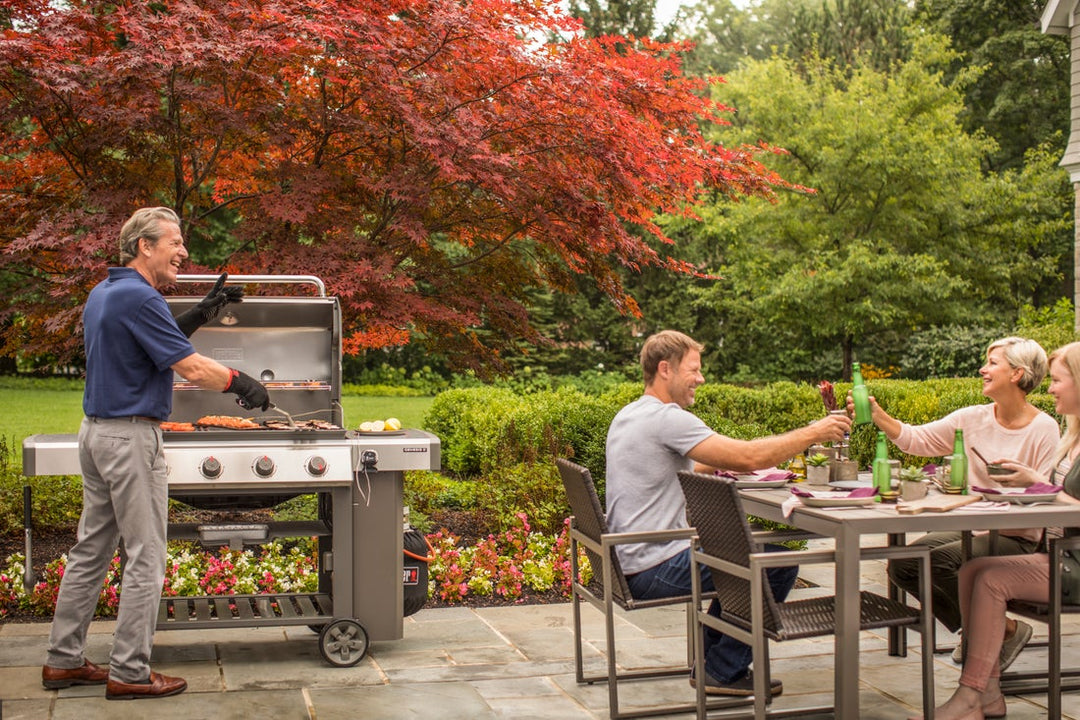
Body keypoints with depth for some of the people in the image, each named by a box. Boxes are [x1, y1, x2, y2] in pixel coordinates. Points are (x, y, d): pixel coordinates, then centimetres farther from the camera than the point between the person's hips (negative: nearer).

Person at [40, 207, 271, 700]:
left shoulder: (103, 293, 13)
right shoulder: (138, 297, -17)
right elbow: (191, 368, -19)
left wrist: (198, 316, 16)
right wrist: (243, 385, -5)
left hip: (95, 432, 10)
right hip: (130, 437, -10)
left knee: (91, 550, 15)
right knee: (145, 558, -3)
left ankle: (63, 660, 21)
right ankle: (129, 673, 2)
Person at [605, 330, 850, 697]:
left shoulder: (627, 416, 13)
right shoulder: (665, 418, -19)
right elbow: (750, 457, -23)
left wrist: (719, 463, 16)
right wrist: (813, 433, -13)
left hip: (630, 560, 11)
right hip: (655, 571, -11)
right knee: (780, 563, -5)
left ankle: (709, 662, 28)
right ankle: (725, 672, 6)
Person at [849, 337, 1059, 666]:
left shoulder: (1044, 429, -8)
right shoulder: (972, 419, 7)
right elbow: (916, 439, 3)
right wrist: (876, 414, -9)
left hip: (1018, 539, -6)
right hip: (971, 529, 6)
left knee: (940, 560, -29)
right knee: (902, 564, -12)